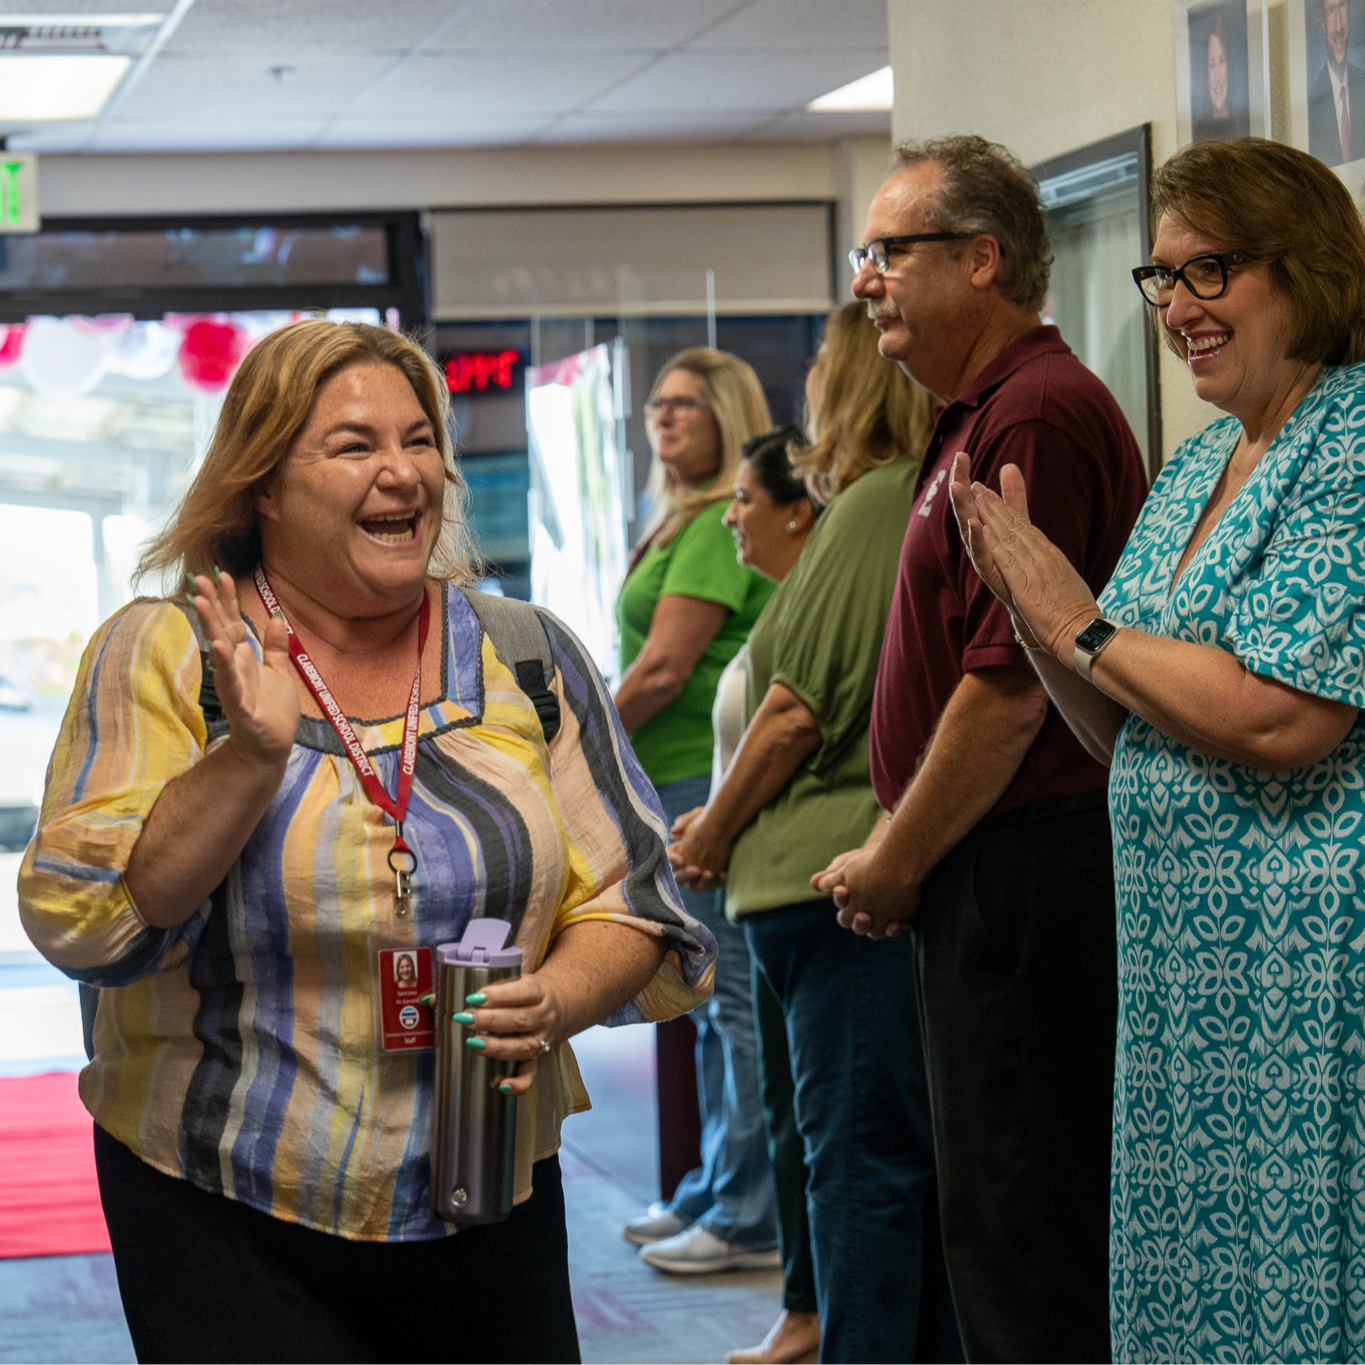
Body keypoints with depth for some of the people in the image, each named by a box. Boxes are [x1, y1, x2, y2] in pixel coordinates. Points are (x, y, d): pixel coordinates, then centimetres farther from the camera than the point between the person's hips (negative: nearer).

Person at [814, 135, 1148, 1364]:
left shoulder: (1035, 416, -17)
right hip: (992, 868, 11)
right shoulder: (978, 418, 18)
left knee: (1017, 1228, -5)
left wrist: (895, 869, -11)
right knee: (1007, 1212, 16)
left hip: (1022, 877, -11)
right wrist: (895, 839, 15)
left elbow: (1011, 687, -21)